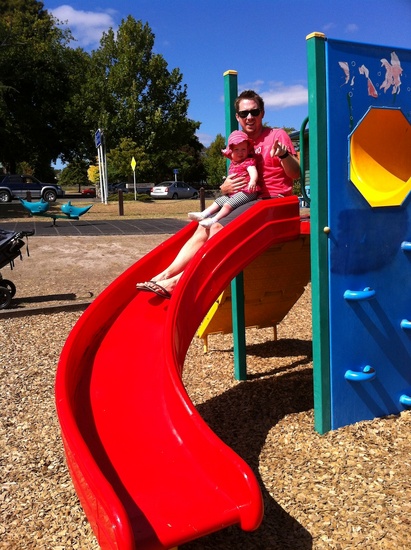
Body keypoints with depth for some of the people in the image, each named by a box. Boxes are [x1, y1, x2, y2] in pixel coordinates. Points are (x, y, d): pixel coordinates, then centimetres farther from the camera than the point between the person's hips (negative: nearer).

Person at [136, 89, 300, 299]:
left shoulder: (277, 136, 2)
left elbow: (296, 174, -5)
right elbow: (231, 182, 20)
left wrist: (284, 155, -24)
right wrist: (225, 187, -4)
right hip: (244, 200, 7)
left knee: (218, 229, -26)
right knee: (204, 227, -16)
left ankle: (179, 280, -30)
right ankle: (167, 273, -22)